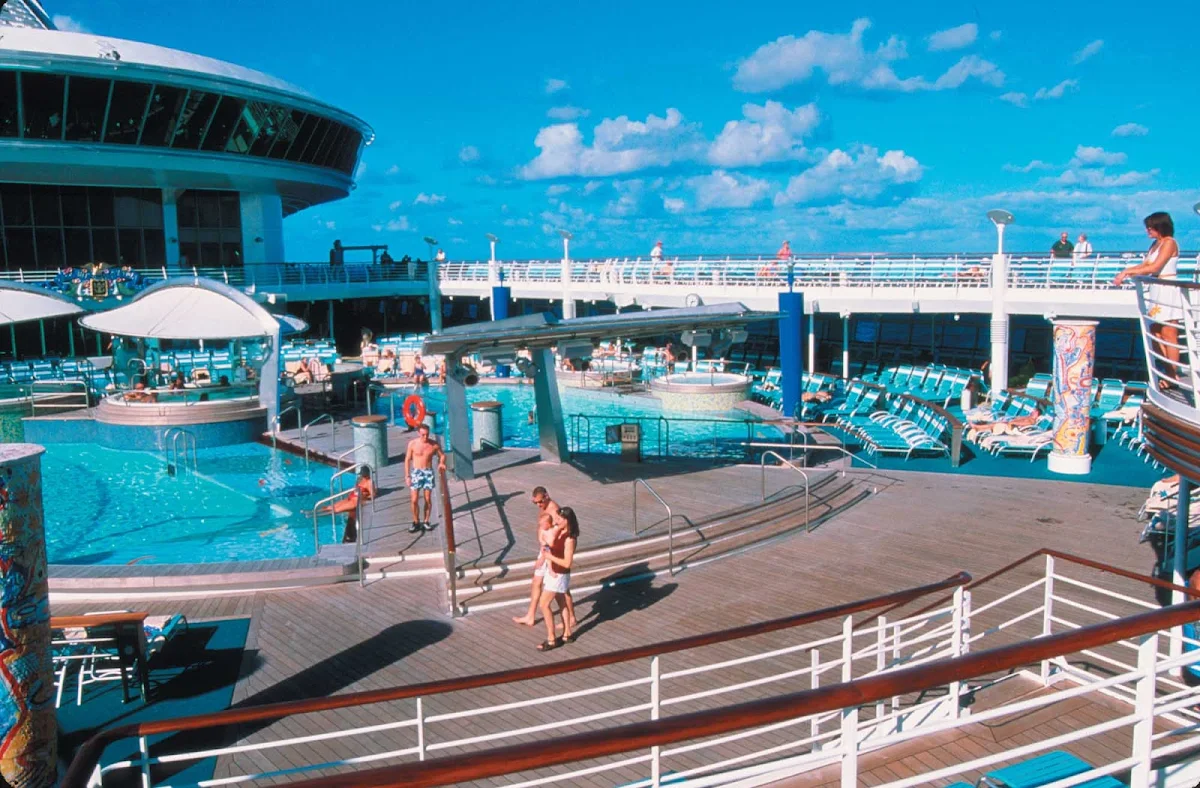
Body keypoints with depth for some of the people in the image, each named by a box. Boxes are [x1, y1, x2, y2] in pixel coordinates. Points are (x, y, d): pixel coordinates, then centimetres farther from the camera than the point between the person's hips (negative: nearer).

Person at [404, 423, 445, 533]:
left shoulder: (434, 444, -5)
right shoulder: (412, 444, -8)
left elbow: (442, 455, 11)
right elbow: (407, 460, 0)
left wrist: (441, 463, -10)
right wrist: (407, 476, -2)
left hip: (428, 472, 1)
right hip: (416, 472, -1)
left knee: (428, 499, 5)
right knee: (414, 500, -4)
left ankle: (426, 521, 20)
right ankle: (416, 522, 11)